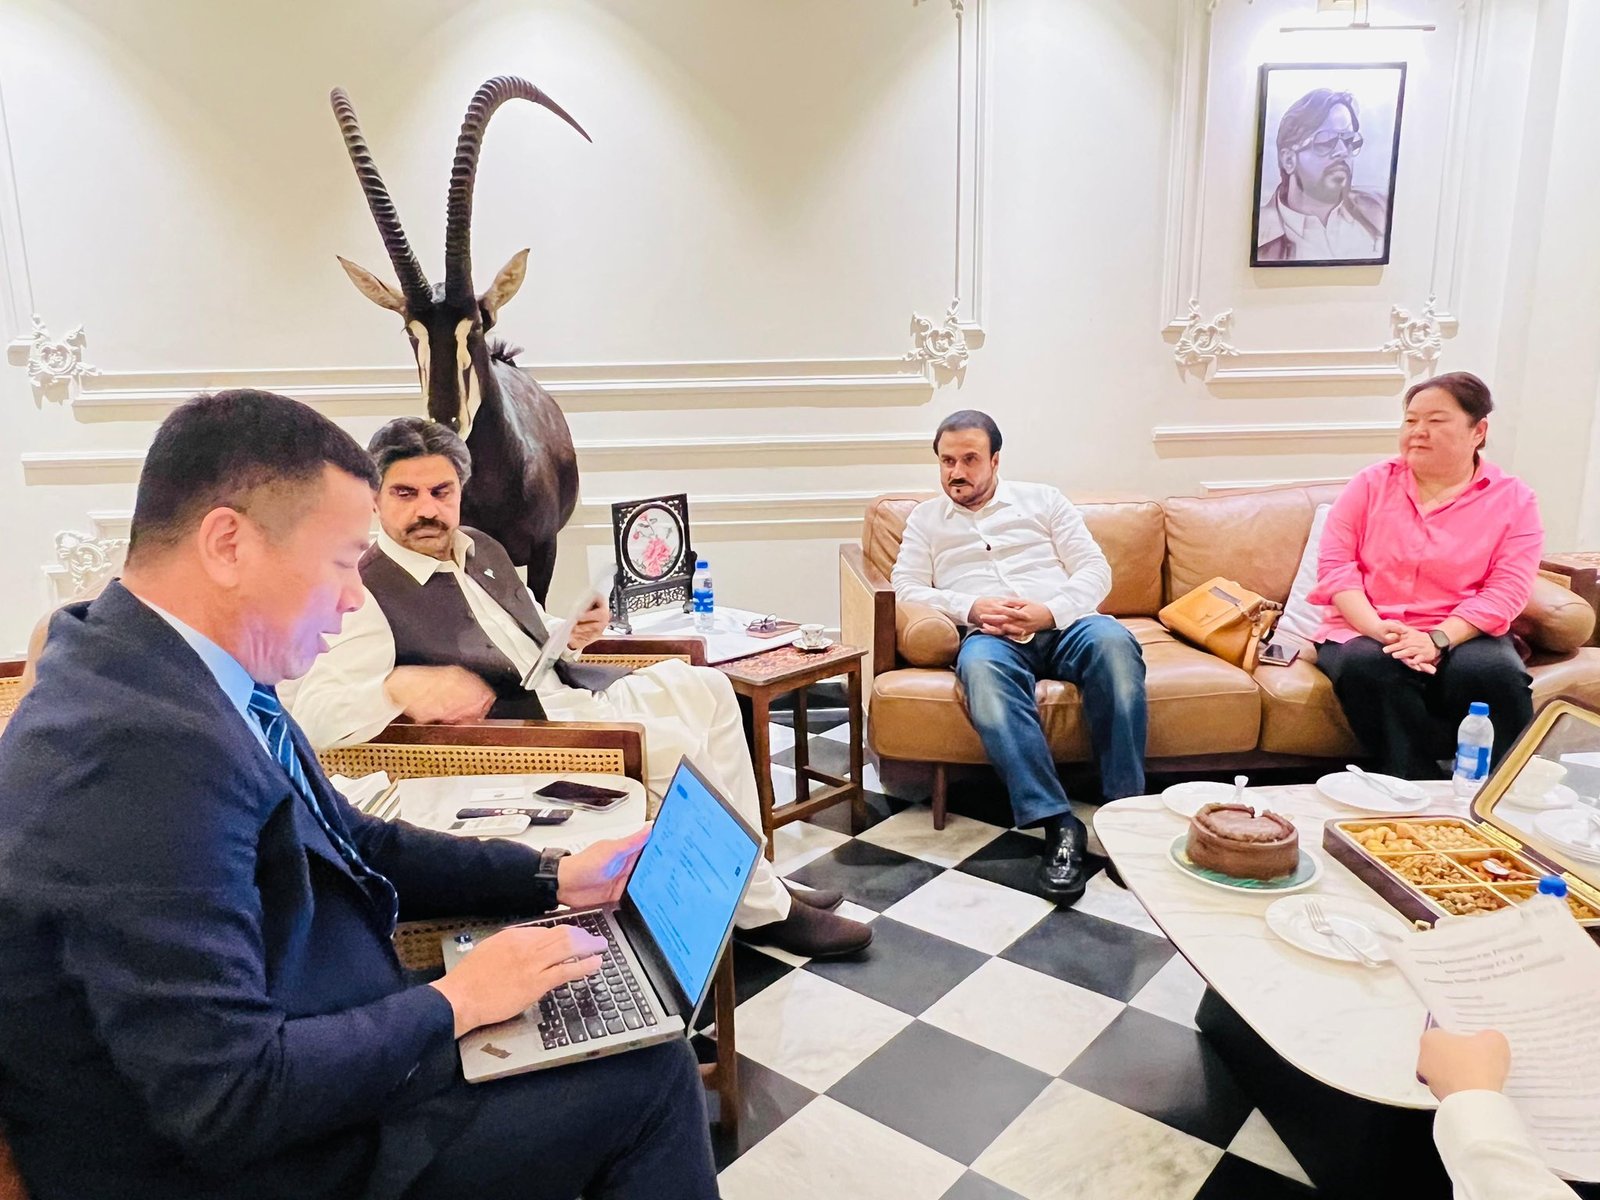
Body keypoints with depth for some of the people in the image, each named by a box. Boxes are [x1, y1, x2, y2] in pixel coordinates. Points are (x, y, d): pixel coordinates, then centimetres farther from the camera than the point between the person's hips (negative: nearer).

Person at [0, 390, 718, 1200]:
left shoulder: (186, 676, -2)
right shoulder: (145, 751, -32)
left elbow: (351, 847, 9)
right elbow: (228, 1101, -31)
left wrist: (552, 878, 3)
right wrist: (451, 1003, -18)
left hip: (336, 1054, 9)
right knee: (650, 1077, -3)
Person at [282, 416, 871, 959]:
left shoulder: (482, 548, 13)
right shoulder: (366, 595, -11)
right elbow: (310, 713, -20)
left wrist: (572, 638, 1)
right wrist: (401, 685, -34)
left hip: (569, 691, 9)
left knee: (706, 687, -1)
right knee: (679, 746, -19)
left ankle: (753, 877, 5)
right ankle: (762, 908, 0)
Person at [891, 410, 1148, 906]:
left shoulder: (1041, 499, 21)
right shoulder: (926, 517, 23)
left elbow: (1095, 570, 12)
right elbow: (906, 588, 10)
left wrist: (1049, 611, -9)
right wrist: (970, 608, -8)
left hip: (1064, 624, 1)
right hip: (991, 636, -1)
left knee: (1112, 640, -36)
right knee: (980, 665, -39)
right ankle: (1057, 824, -40)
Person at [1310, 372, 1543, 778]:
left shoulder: (1513, 499, 6)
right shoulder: (1371, 484, 8)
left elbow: (1506, 589, -5)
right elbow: (1335, 564, -1)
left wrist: (1439, 639, -21)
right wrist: (1377, 629, -17)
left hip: (1461, 636, 0)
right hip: (1365, 631, 1)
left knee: (1493, 672, -33)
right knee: (1369, 667, -34)